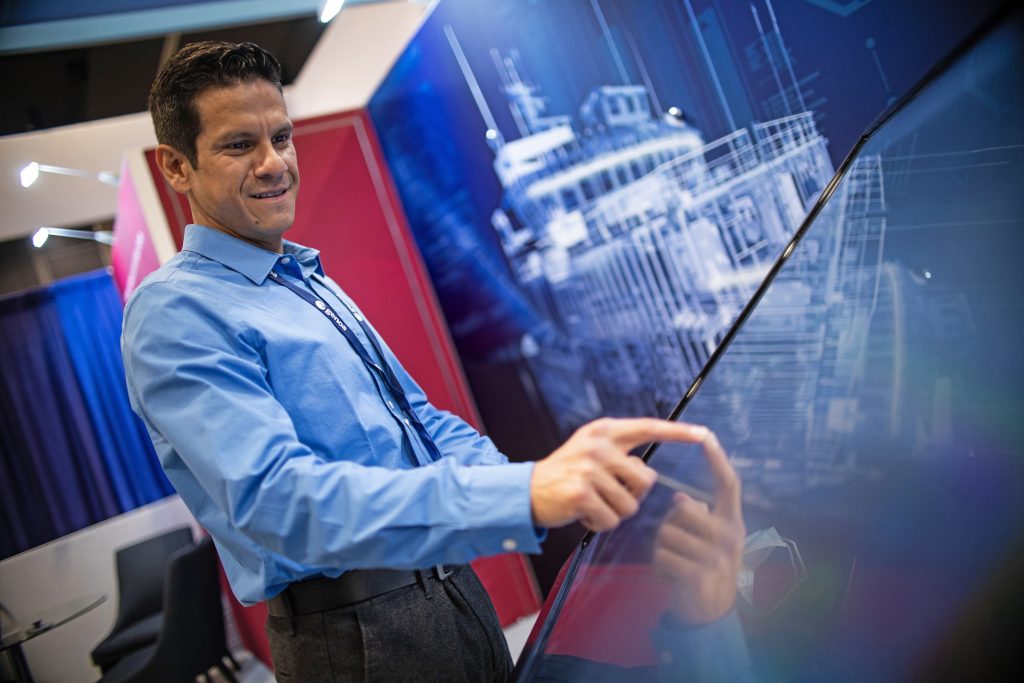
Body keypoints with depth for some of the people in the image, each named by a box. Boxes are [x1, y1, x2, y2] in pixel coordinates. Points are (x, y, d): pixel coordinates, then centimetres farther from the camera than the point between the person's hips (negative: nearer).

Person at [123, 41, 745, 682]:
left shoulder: (310, 280, 12)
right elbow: (277, 496, -30)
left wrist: (553, 484, -4)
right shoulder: (174, 312, -15)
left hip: (455, 591, 8)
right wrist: (525, 495, -41)